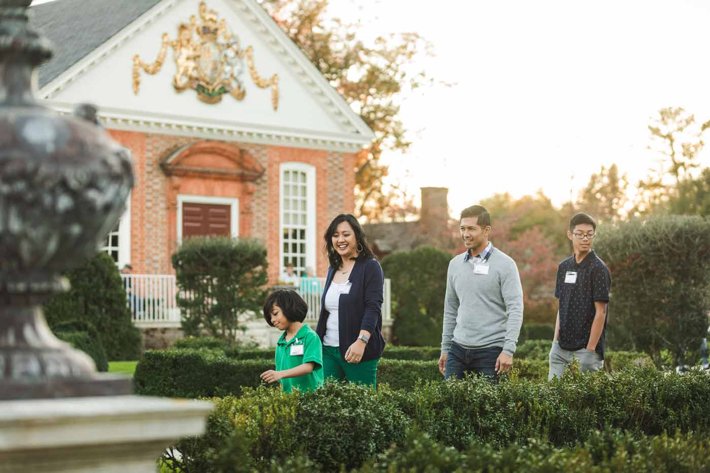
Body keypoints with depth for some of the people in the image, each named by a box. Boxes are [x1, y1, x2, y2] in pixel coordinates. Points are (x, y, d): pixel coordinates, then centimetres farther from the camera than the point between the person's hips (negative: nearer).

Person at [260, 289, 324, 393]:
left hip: (310, 392, -4)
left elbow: (308, 367, -14)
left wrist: (280, 374, -24)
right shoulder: (281, 342, 16)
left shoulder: (310, 336, -2)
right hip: (289, 395, 4)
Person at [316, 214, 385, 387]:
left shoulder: (370, 267, -2)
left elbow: (373, 307, -12)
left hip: (359, 351, -6)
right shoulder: (333, 270, 17)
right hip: (328, 350, 6)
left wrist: (361, 341, -24)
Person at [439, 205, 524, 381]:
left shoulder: (505, 264, -7)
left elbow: (515, 310, -12)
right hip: (458, 349, 5)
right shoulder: (455, 264, 10)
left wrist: (508, 350, -19)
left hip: (490, 351, -5)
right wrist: (445, 348, 15)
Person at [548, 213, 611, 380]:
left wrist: (590, 350, -15)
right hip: (561, 347, 6)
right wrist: (555, 340, 10)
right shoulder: (564, 267, 11)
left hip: (585, 348, -6)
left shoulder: (598, 269, -8)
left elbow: (600, 312, -11)